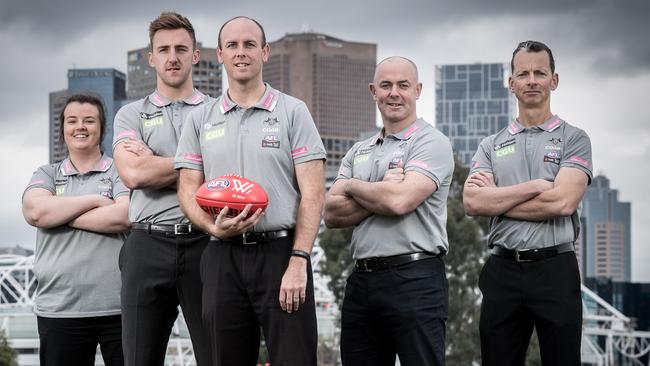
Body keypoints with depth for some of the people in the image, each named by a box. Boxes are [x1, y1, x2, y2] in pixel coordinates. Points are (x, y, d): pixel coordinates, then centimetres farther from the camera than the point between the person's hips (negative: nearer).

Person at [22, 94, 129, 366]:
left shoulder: (120, 171, 7)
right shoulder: (47, 175, 15)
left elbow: (124, 216, -12)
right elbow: (34, 211, -6)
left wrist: (59, 215, -5)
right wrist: (95, 200, -6)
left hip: (119, 307, -2)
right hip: (59, 309, 2)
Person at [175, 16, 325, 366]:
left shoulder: (293, 112, 3)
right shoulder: (200, 119, 12)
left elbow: (312, 193, -3)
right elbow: (188, 190, 10)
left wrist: (298, 261, -12)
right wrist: (214, 228, -11)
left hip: (281, 252, -3)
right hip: (222, 258, 3)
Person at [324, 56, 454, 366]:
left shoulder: (431, 142, -2)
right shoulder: (359, 152, 18)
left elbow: (400, 200, -18)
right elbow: (332, 213, 5)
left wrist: (351, 185, 0)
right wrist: (382, 194, -9)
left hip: (414, 279, -6)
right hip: (362, 280, 7)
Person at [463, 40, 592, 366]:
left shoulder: (574, 140, 3)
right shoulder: (491, 145, 12)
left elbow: (562, 202, -13)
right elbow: (472, 203, -4)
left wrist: (495, 199, -5)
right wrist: (535, 185, -11)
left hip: (554, 269, -3)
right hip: (503, 270, 3)